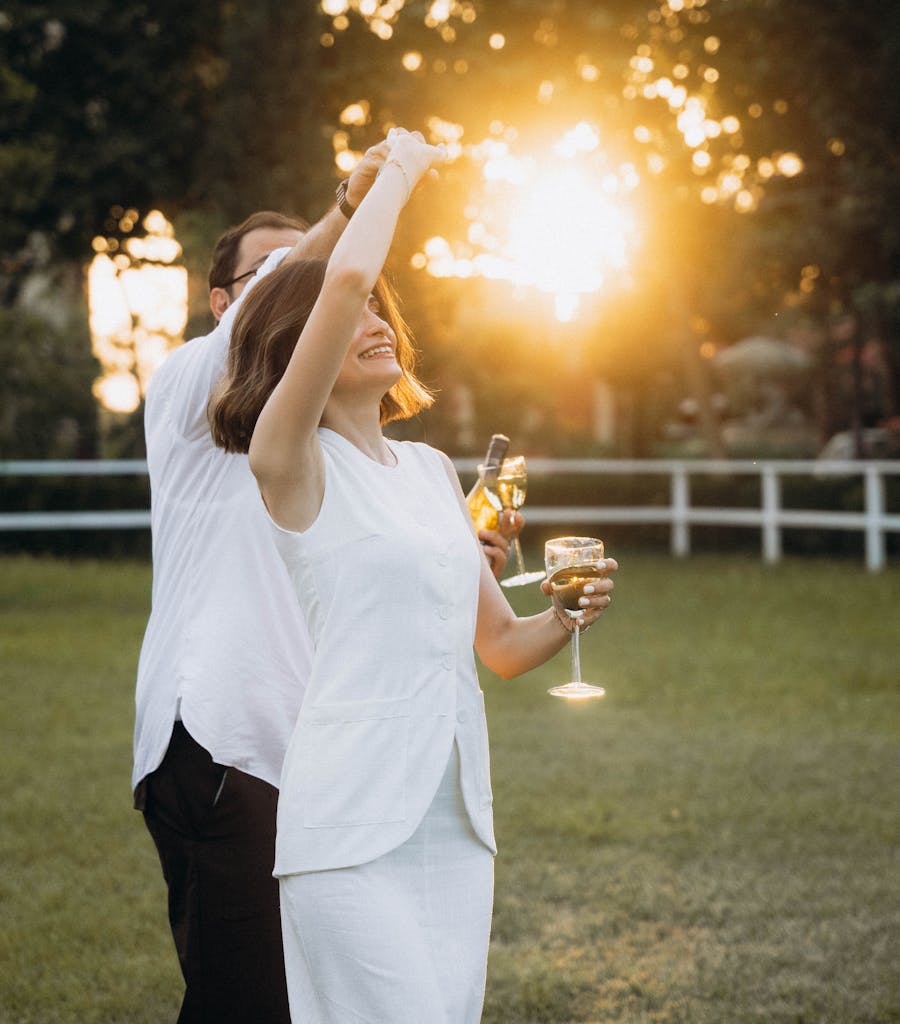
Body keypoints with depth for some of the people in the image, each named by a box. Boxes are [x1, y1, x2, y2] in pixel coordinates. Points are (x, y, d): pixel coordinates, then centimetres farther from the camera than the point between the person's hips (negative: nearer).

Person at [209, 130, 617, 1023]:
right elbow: (345, 276, -19)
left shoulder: (433, 469, 16)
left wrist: (565, 618, 0)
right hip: (349, 827, -6)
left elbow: (498, 643, 21)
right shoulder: (291, 459, -4)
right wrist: (400, 168, -3)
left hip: (456, 819, 7)